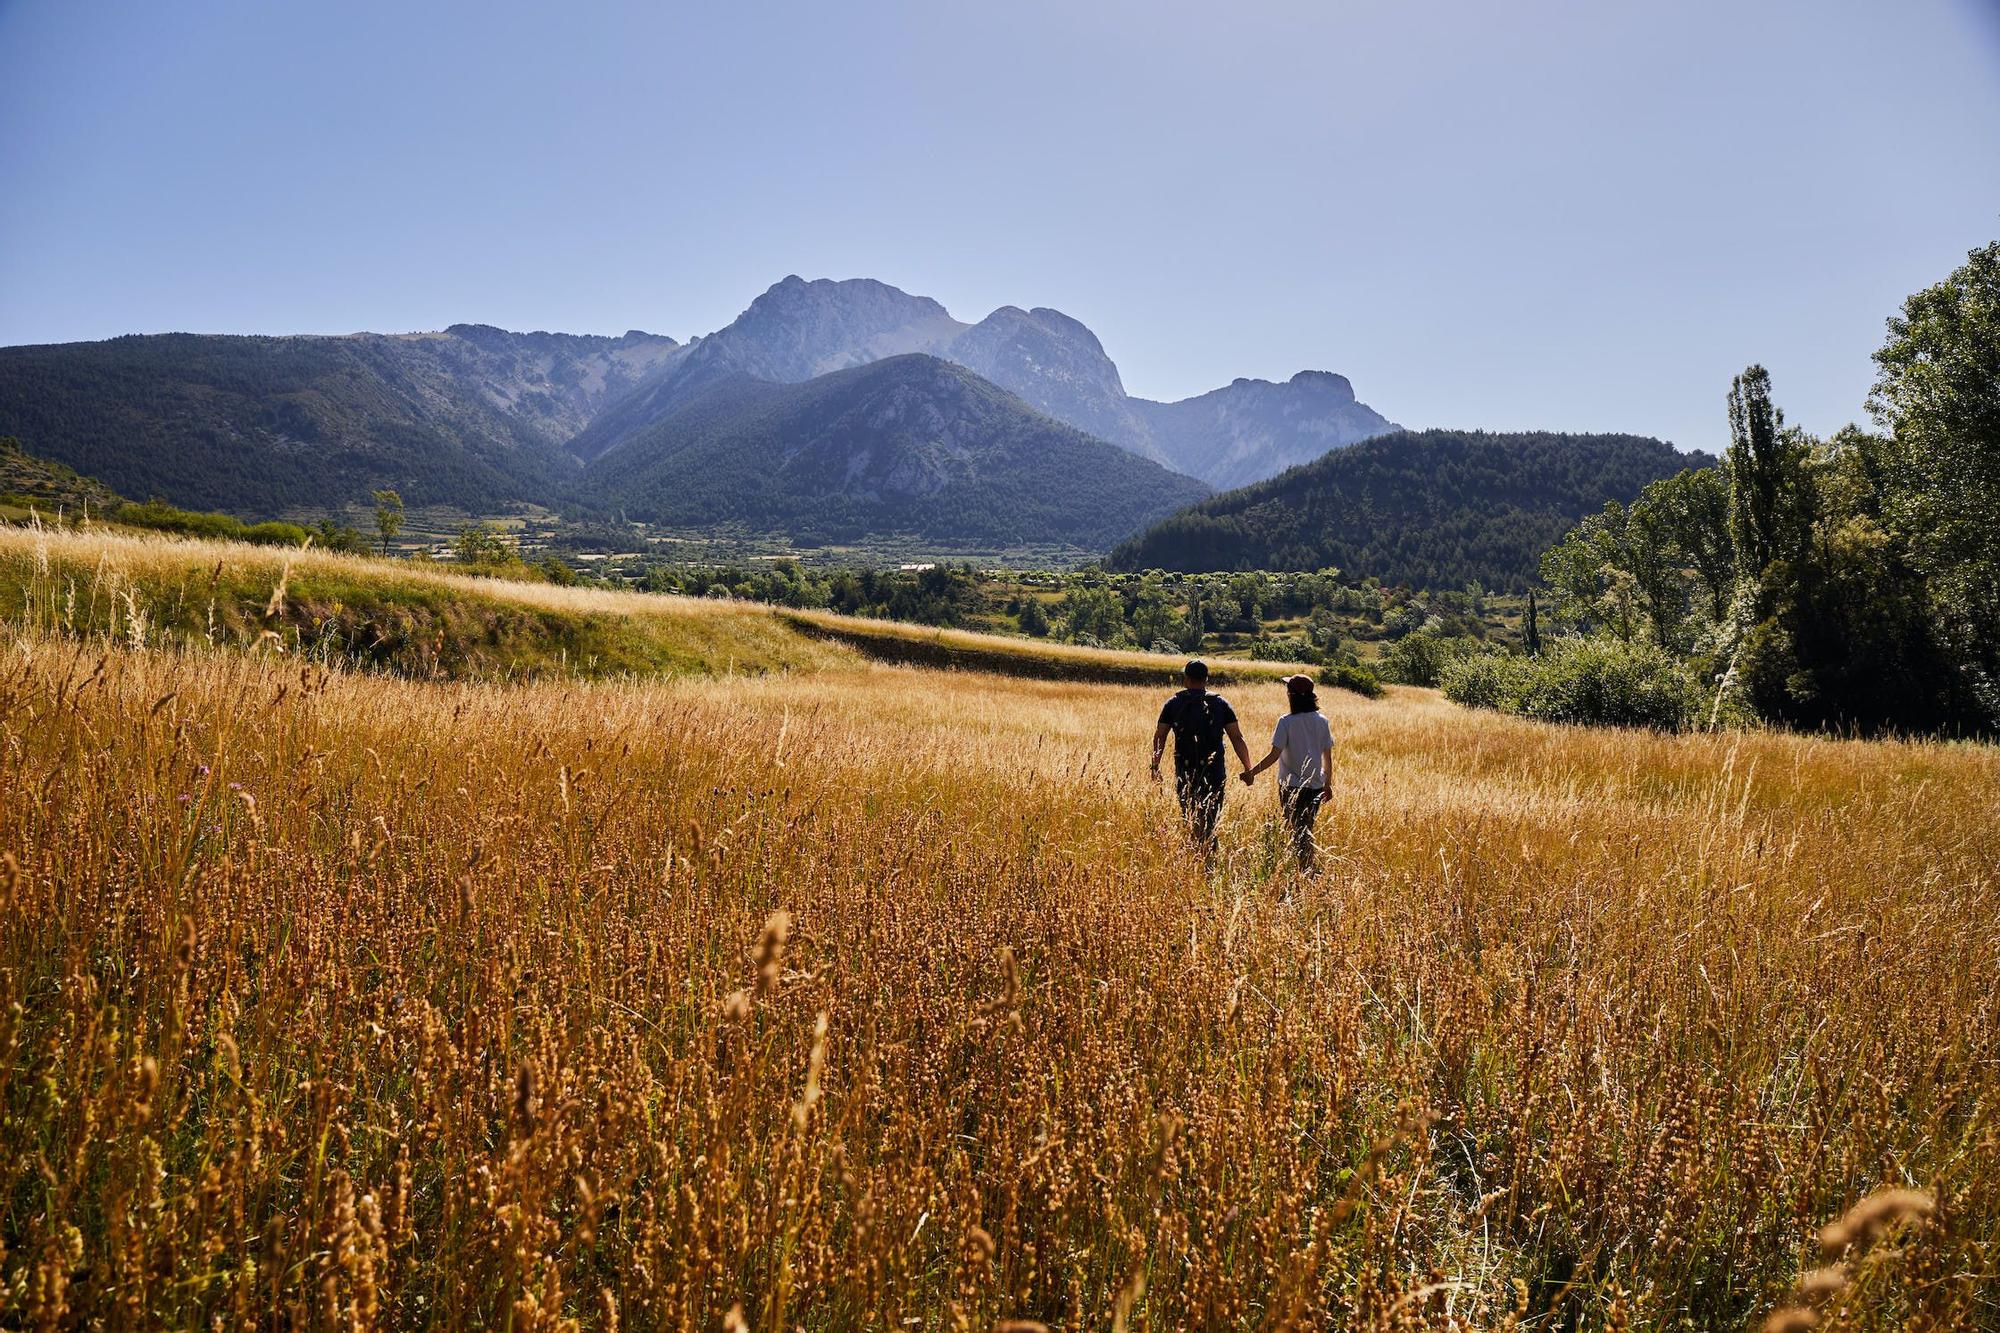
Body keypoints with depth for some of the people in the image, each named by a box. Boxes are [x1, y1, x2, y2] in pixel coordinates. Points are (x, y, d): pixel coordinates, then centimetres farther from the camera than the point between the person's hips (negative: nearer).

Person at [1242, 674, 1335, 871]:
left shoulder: (1287, 722, -14)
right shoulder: (1321, 721, -1)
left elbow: (1274, 755, -18)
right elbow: (1328, 757, 5)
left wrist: (1252, 772, -10)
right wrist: (1327, 785, 15)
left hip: (1292, 786, -4)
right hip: (1315, 786, 4)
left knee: (1297, 831, 7)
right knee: (1307, 830, 17)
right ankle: (1309, 870, 20)